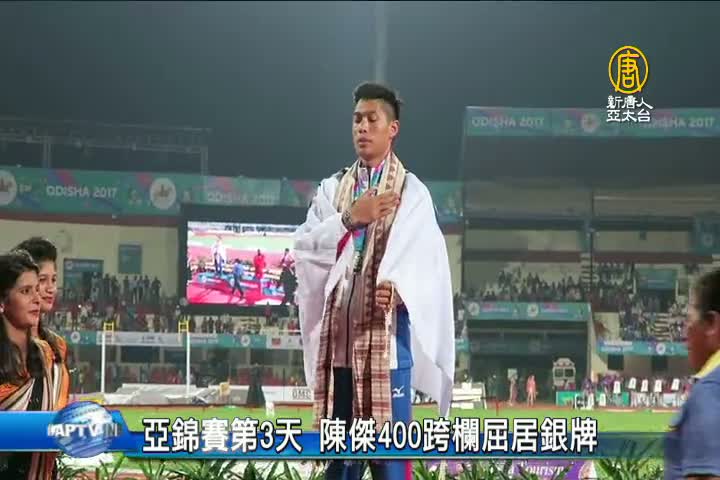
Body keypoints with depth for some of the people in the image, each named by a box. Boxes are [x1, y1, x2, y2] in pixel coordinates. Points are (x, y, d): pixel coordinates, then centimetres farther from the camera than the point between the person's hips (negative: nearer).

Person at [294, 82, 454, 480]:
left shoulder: (412, 192, 4)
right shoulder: (332, 189, 16)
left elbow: (424, 257, -7)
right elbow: (304, 246, 3)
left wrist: (397, 289, -26)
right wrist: (349, 218, -10)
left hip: (386, 331, -4)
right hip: (338, 332, 4)